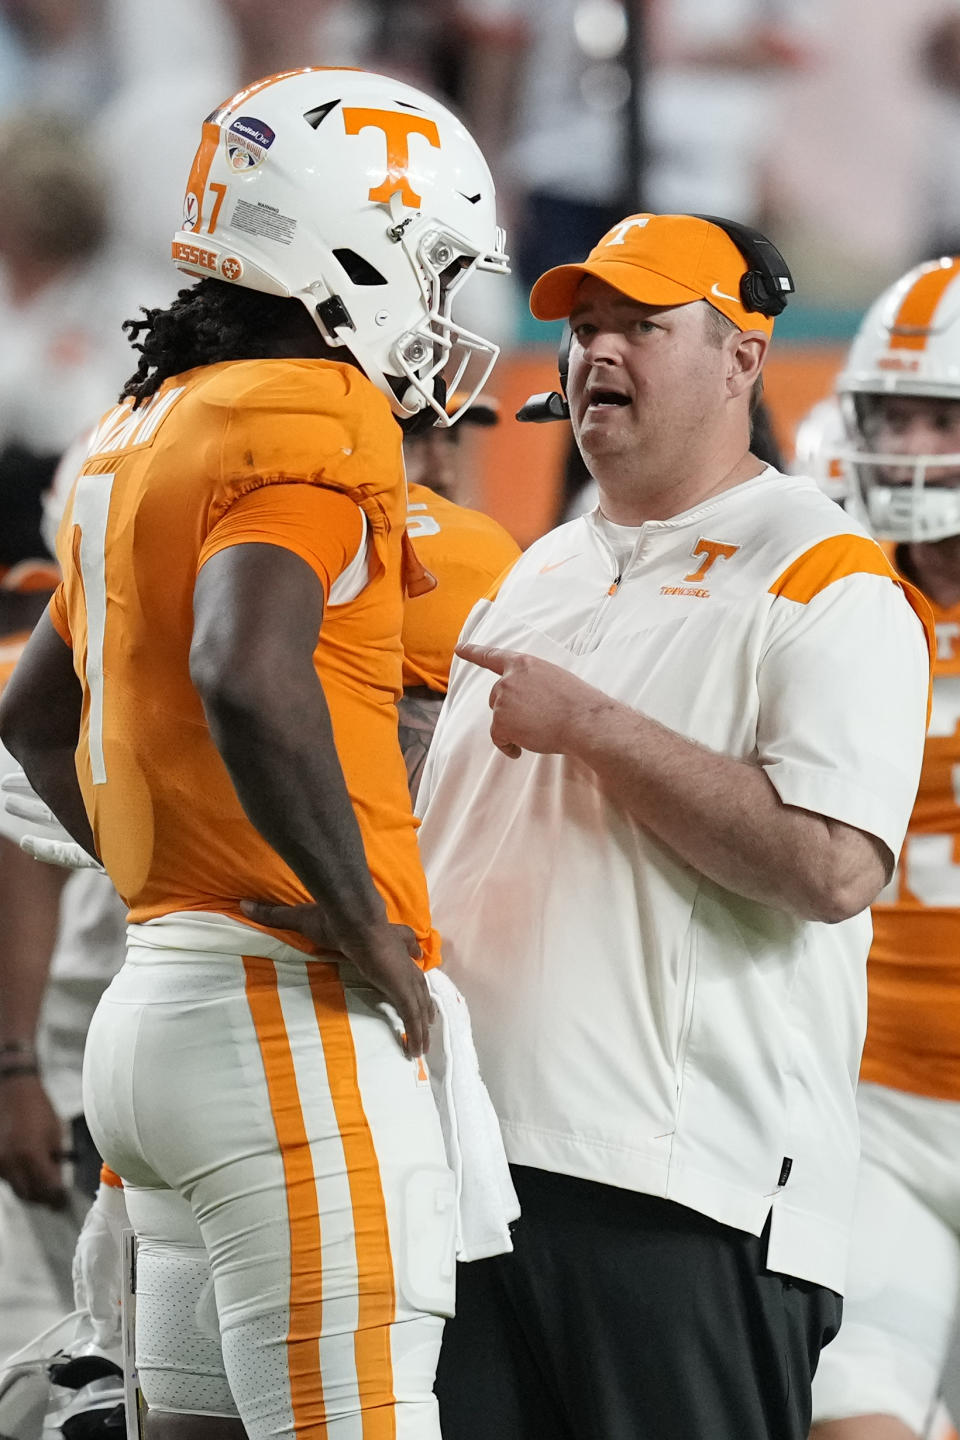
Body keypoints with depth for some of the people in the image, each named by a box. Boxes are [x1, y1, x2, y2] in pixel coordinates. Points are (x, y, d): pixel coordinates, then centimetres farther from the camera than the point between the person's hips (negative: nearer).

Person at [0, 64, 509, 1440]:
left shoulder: (141, 435, 18)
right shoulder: (311, 418, -11)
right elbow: (246, 677, -29)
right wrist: (366, 925, -20)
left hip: (161, 1001, 10)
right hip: (297, 1019, -10)